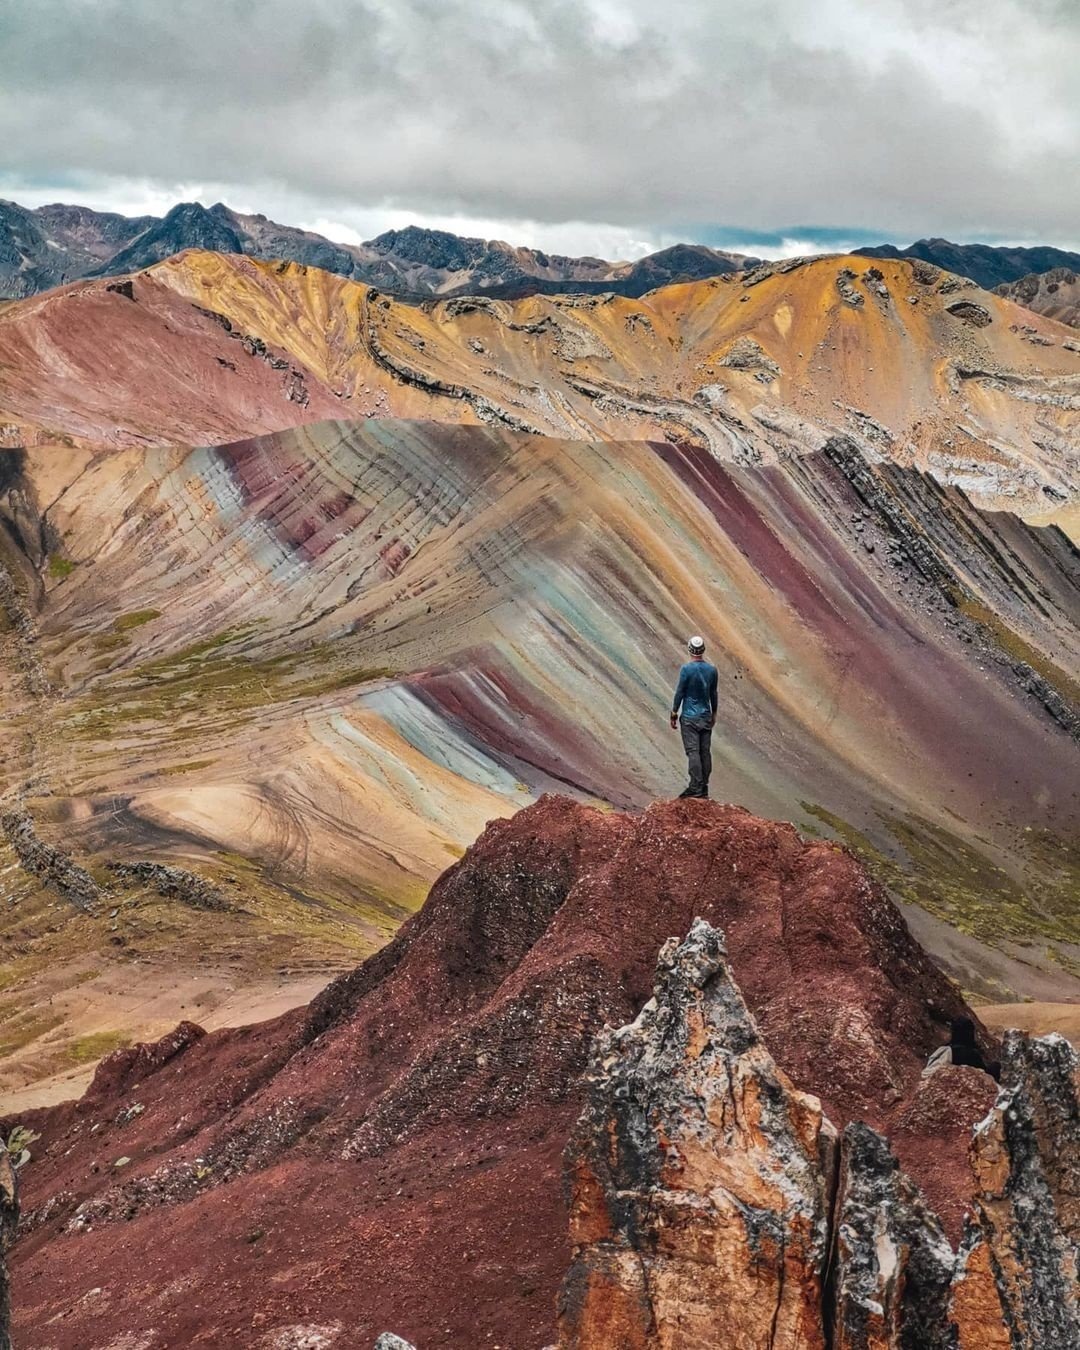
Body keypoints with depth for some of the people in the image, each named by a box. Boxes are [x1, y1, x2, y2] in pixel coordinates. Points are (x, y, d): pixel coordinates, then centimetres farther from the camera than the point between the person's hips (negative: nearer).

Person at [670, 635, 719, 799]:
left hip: (690, 717, -5)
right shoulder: (712, 669, 3)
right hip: (706, 716, 5)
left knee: (693, 752, -7)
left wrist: (674, 713, 0)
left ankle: (695, 787, -12)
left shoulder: (687, 669, -12)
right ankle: (704, 787, 11)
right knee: (705, 751, 7)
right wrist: (714, 713, 24)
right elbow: (713, 694, 12)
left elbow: (679, 692, -9)